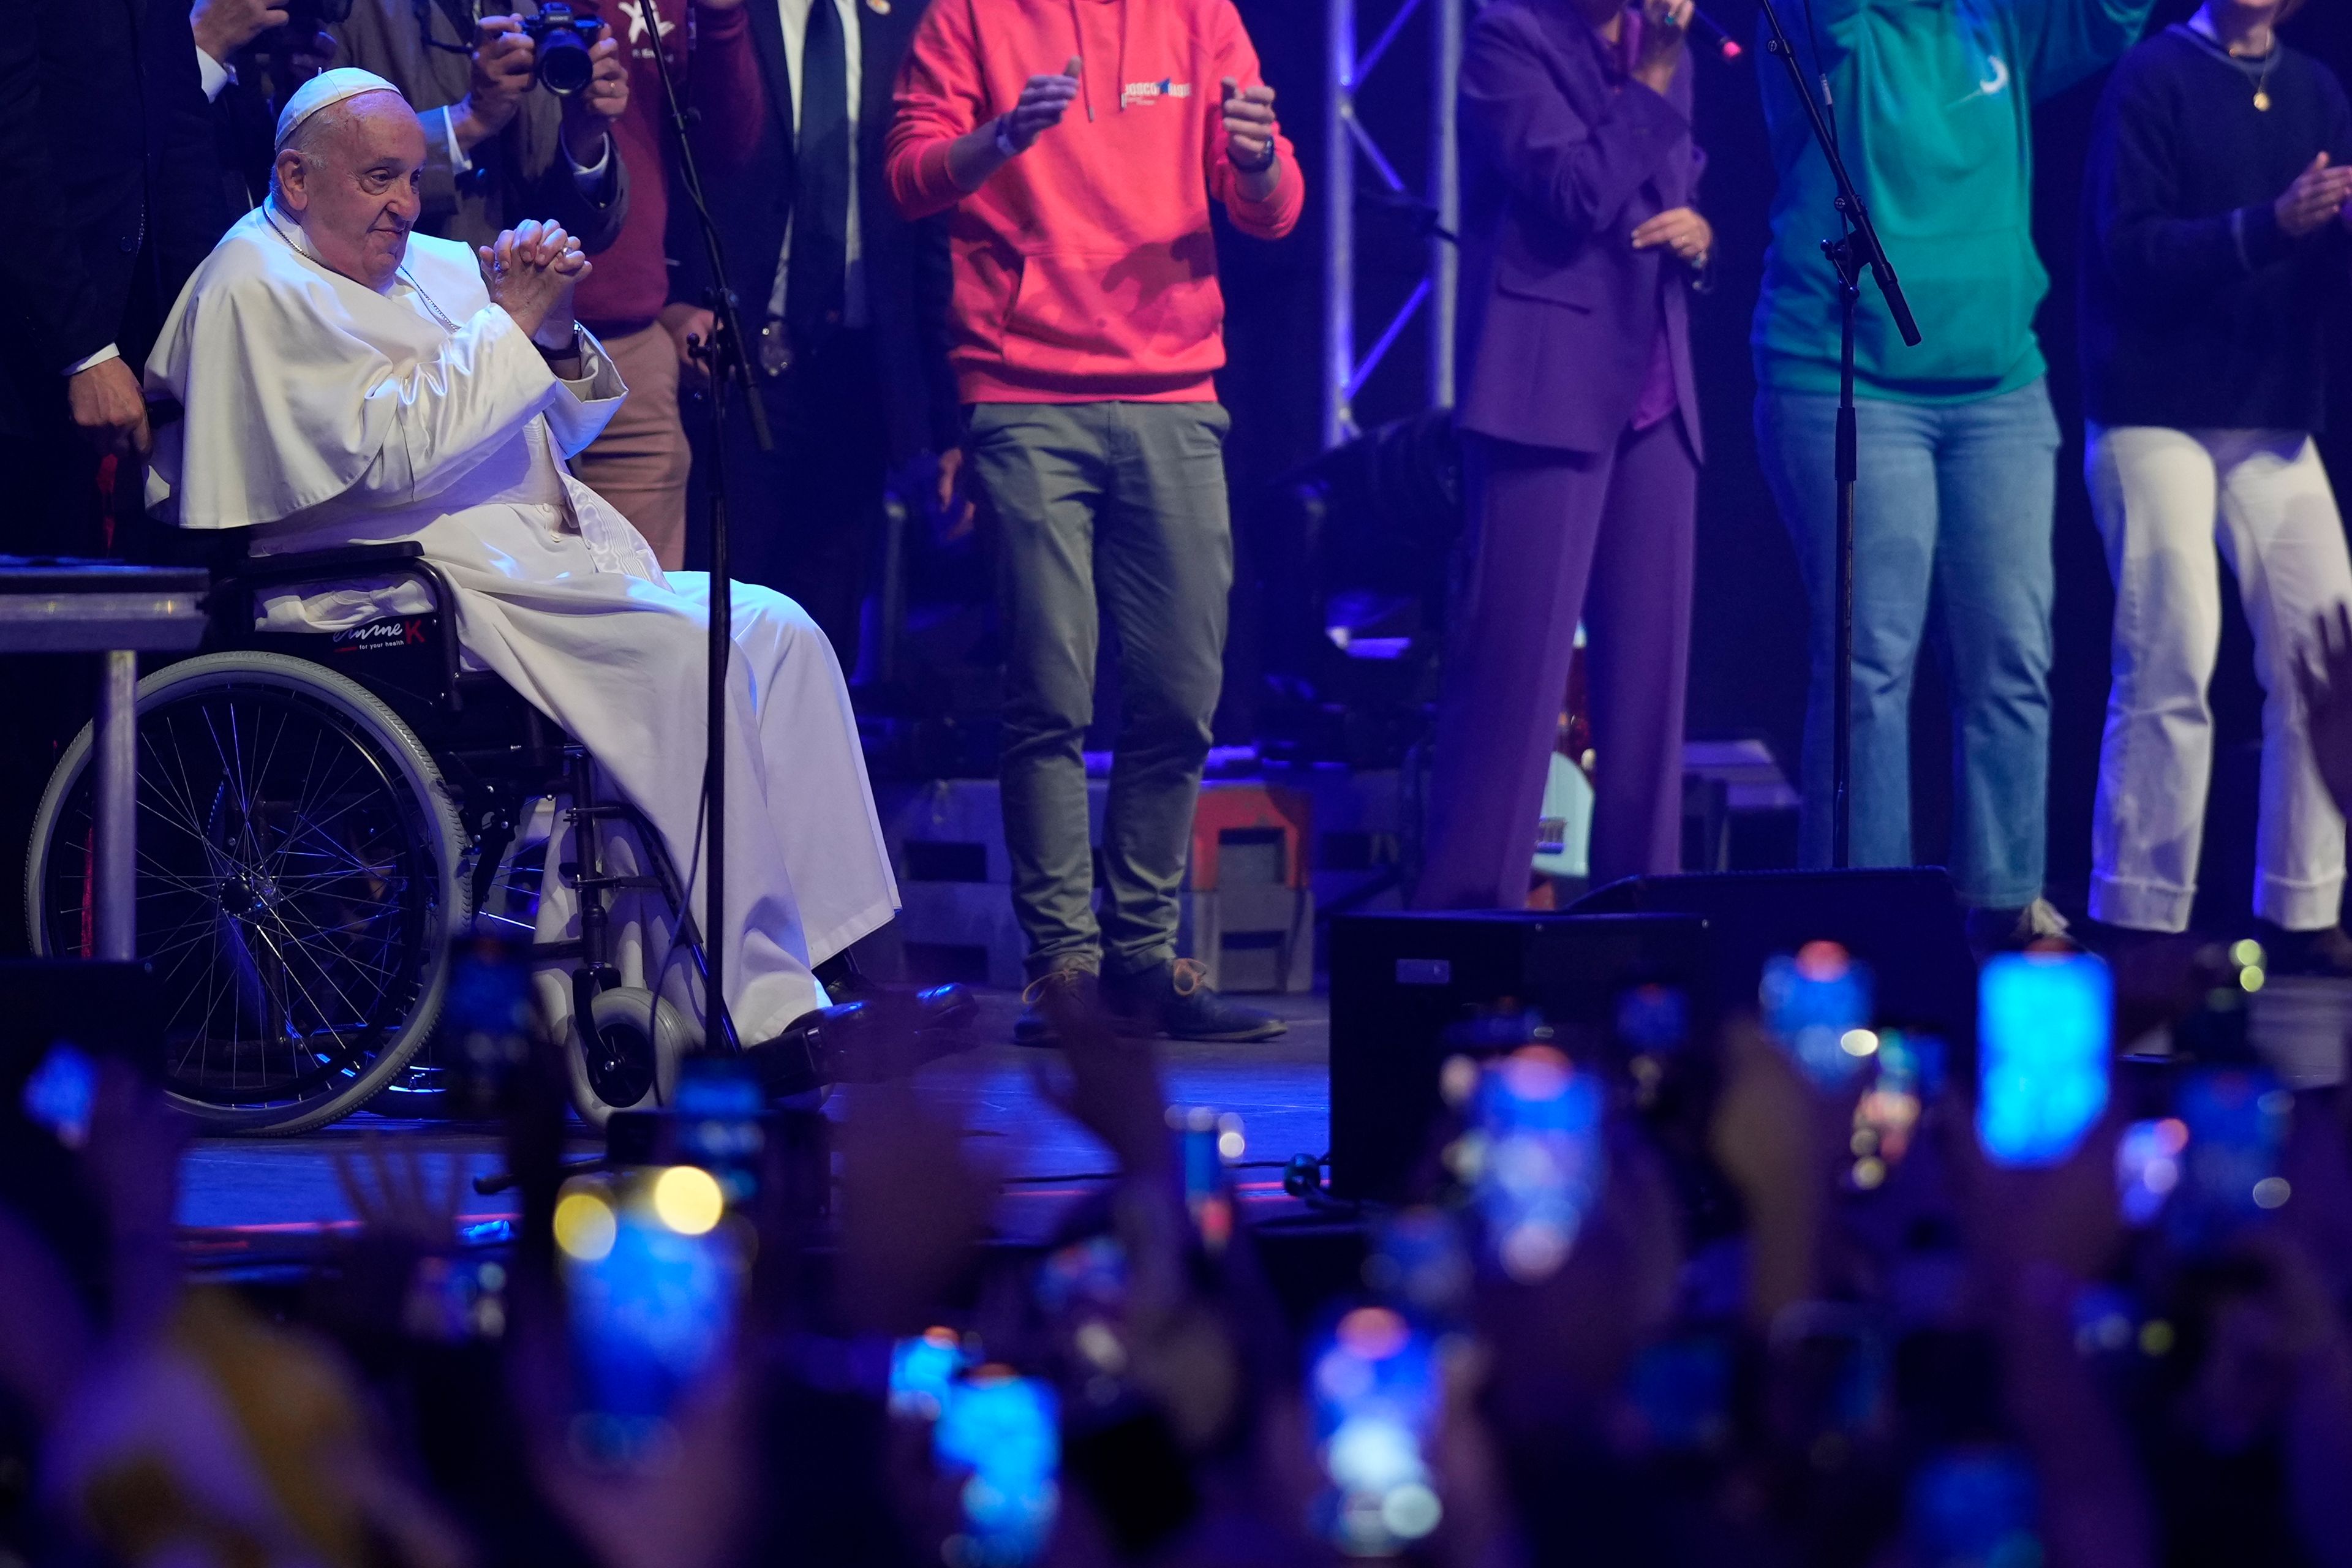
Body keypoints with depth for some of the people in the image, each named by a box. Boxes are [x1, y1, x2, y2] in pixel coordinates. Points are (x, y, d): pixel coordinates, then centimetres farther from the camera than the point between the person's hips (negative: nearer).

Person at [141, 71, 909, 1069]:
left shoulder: (434, 268, 21)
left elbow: (560, 431, 23)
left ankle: (835, 966, -15)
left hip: (546, 558, 9)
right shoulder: (259, 290, -4)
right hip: (425, 576, -9)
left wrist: (558, 340, 3)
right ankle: (754, 996, -26)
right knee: (686, 644, -27)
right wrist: (511, 324, -11)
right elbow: (393, 455, -17)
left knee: (781, 632, -9)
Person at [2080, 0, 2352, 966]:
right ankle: (2137, 923, -5)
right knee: (2173, 664, -9)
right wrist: (2271, 226, -24)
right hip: (2158, 416, -6)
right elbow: (2130, 251, -14)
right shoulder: (2155, 79, -5)